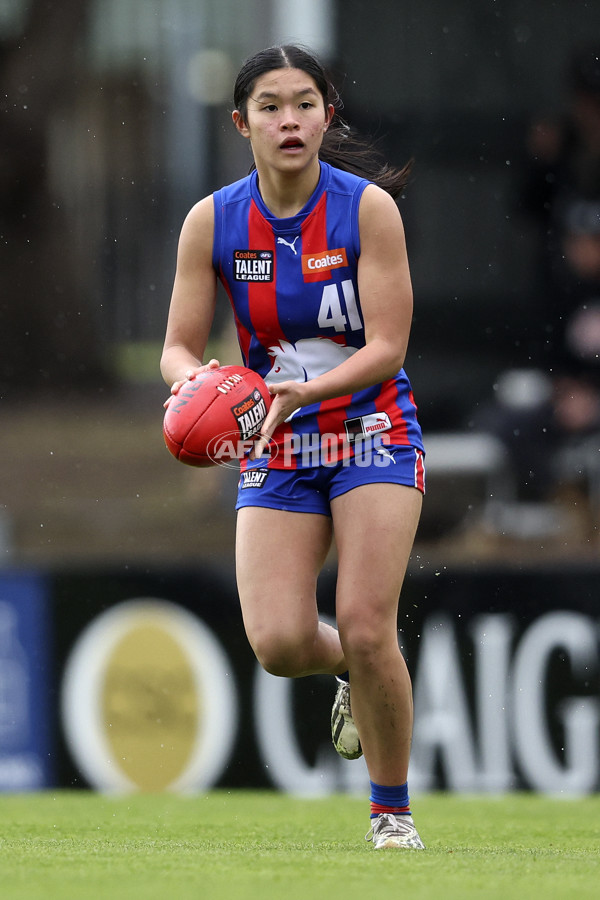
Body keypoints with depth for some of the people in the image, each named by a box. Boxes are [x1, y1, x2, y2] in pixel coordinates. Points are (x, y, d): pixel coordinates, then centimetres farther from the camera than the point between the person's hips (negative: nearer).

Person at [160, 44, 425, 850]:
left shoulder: (368, 208, -13)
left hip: (373, 433, -2)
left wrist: (302, 391, -31)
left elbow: (387, 347, -16)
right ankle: (356, 674, 23)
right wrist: (192, 376, -25)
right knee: (278, 642, -14)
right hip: (276, 452, 3)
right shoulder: (212, 222, -5)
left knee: (366, 630, -16)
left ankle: (393, 812, 4)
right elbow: (178, 347, -1)